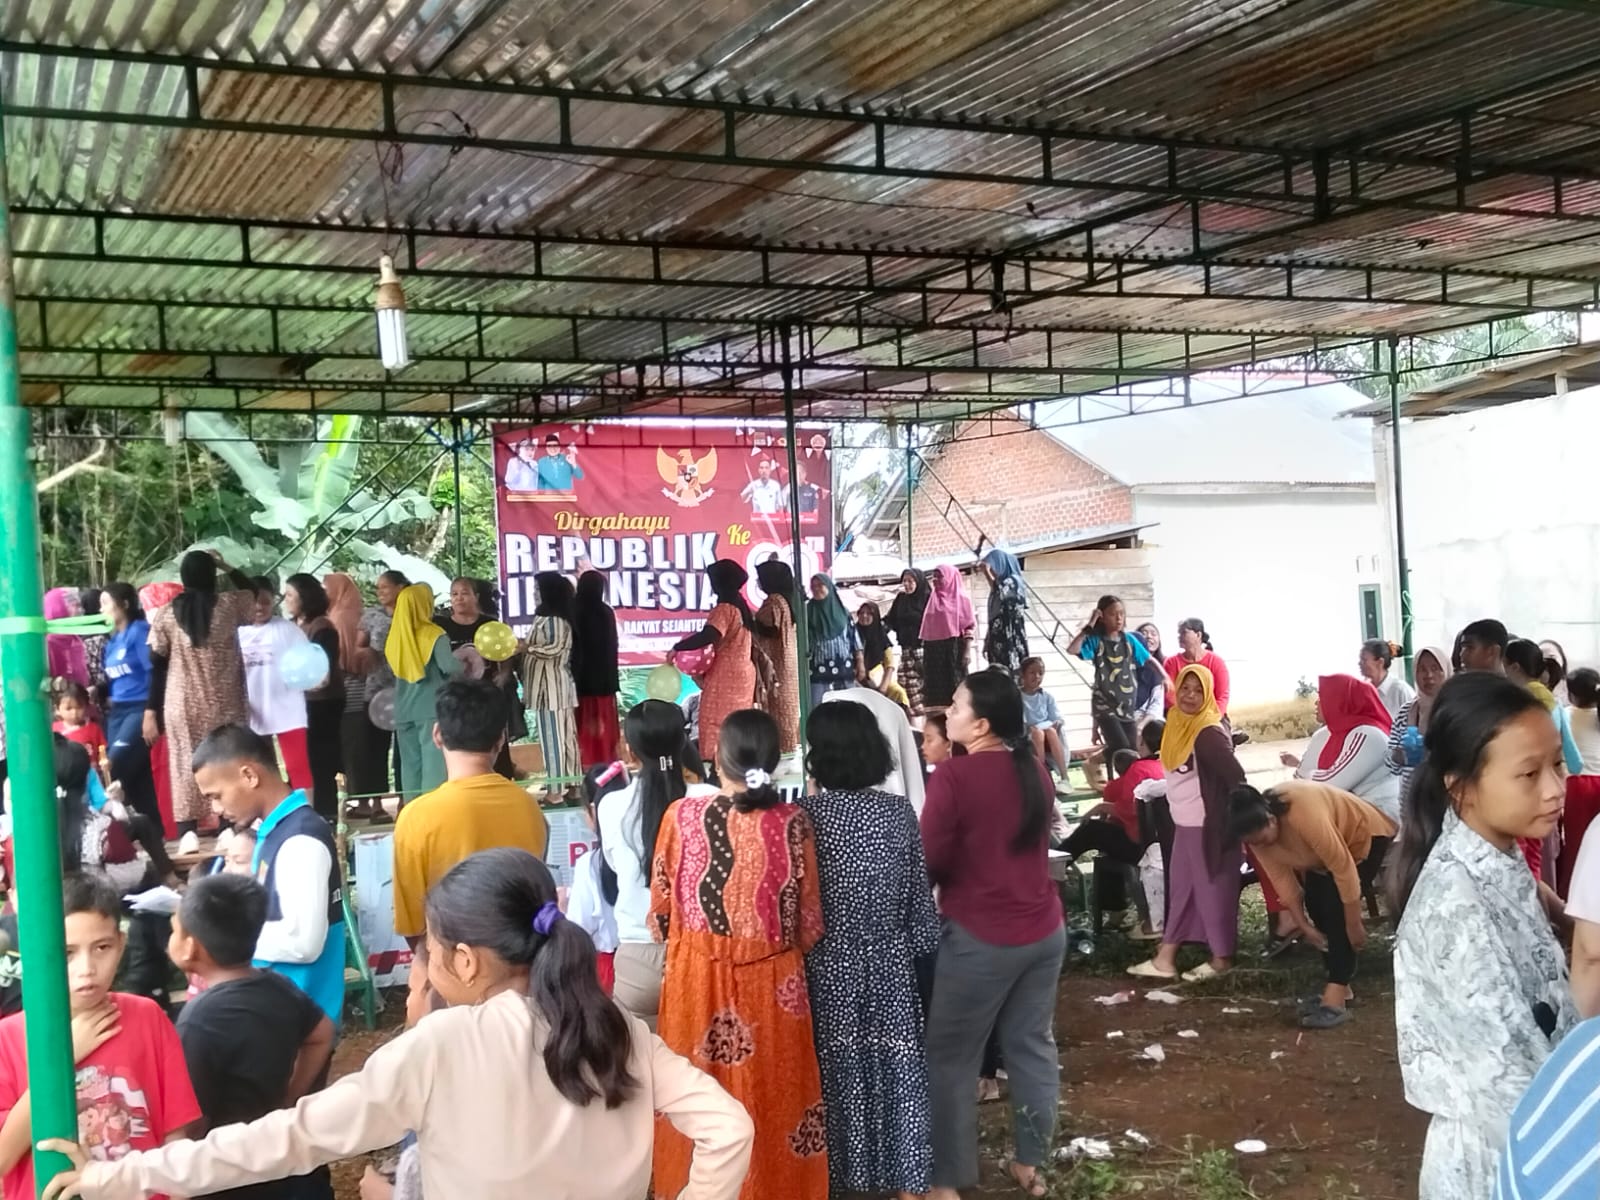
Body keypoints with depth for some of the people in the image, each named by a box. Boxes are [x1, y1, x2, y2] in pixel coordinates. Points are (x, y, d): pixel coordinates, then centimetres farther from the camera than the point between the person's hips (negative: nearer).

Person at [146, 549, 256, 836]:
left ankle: (188, 835, 1)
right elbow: (253, 591, 20)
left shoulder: (166, 615, 0)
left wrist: (151, 710, 5)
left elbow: (157, 666, 1)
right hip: (224, 705, -1)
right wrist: (226, 566, 21)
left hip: (182, 707, 1)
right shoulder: (229, 605, -3)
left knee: (186, 768, 3)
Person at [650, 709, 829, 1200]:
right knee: (771, 1095, 13)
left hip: (695, 976, 0)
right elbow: (810, 924, -3)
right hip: (771, 980, 0)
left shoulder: (682, 815, -8)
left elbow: (659, 914, 0)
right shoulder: (792, 821, -9)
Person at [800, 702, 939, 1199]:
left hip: (827, 961, -2)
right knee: (893, 1064, 10)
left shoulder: (806, 813, -12)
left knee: (835, 1066, 10)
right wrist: (919, 947, 13)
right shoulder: (899, 811, -3)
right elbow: (919, 895, 1)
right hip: (888, 959, 2)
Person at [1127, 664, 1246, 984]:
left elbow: (1236, 776, -22)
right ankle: (1165, 958, 19)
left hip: (1209, 825, -10)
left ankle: (1222, 958, 15)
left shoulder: (1209, 733, -19)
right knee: (1180, 889, 13)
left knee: (1213, 889, 2)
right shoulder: (1178, 724, 8)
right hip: (1184, 825, 10)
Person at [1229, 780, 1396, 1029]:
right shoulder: (1259, 829, -19)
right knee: (1315, 904, 0)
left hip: (1365, 835, -7)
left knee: (1335, 906, -18)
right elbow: (1282, 880, -10)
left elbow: (1344, 870, -34)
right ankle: (1340, 988, 12)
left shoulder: (1306, 816, -41)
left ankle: (1336, 999, -20)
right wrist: (1304, 926, -13)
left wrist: (1354, 925, -26)